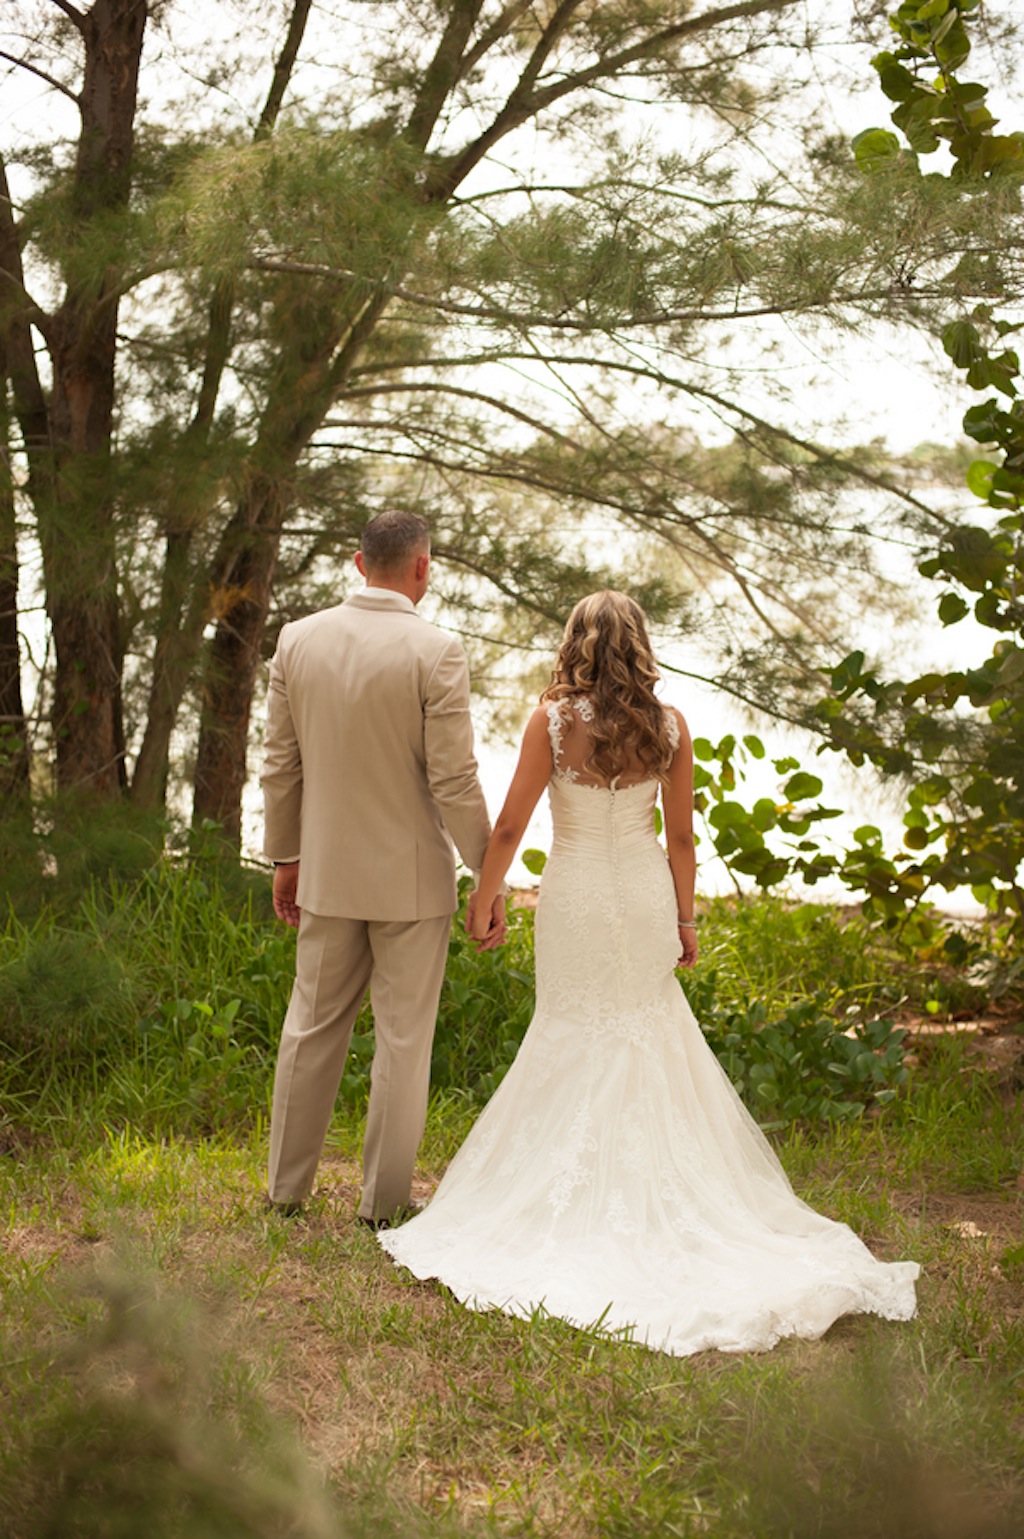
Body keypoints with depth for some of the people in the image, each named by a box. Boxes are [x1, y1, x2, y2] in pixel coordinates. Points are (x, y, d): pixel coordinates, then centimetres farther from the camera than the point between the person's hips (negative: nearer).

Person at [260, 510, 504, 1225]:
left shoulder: (299, 640, -2)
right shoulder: (436, 652, -15)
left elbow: (281, 764, 4)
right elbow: (454, 781, -16)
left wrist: (286, 857, 15)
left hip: (327, 872, 4)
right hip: (412, 877, -4)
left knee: (313, 1028, 16)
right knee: (403, 1039, 7)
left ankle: (287, 1186, 26)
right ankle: (383, 1202, 15)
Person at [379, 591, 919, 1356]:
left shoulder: (553, 720, -11)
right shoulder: (669, 727, -3)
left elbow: (510, 827, -8)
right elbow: (681, 836, 2)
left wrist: (482, 902, 5)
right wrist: (685, 919, 12)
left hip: (578, 897, -3)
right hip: (645, 894, 3)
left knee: (576, 1043, 9)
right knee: (652, 1042, 15)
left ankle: (578, 1200, 14)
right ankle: (660, 1198, 19)